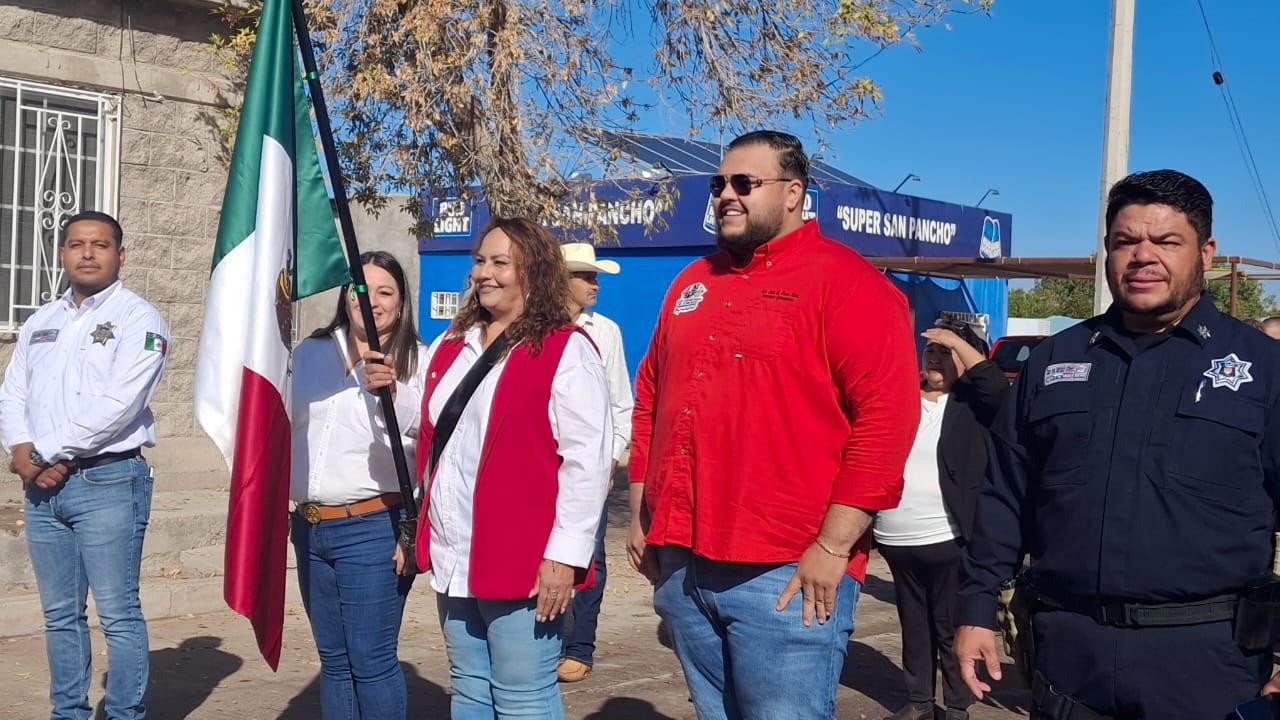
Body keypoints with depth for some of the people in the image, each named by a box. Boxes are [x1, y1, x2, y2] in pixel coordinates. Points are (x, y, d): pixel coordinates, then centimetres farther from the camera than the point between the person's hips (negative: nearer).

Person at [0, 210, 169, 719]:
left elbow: (116, 406, -15)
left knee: (118, 614, -3)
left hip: (108, 482, -6)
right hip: (42, 486, 6)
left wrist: (41, 452, -11)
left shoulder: (138, 318, -4)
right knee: (60, 615, 12)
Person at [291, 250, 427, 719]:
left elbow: (423, 432, -20)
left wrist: (389, 391, -36)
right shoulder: (309, 354, 9)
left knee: (371, 659, -4)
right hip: (310, 525, 6)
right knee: (333, 659, 15)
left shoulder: (417, 360, -6)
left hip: (373, 527, -5)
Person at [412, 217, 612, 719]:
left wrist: (564, 555, -18)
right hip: (454, 557, 7)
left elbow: (587, 459, -15)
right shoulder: (451, 344, 13)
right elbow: (429, 438, 21)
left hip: (523, 562, -7)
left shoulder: (565, 350, -9)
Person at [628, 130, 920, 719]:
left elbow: (887, 418, -14)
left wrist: (832, 547, -17)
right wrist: (641, 512, 15)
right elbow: (651, 399, 20)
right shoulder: (693, 283, 15)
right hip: (682, 565, 7)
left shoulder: (847, 284, -6)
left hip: (788, 574, -6)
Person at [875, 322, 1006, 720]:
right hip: (896, 542, 4)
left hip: (948, 541, -4)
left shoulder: (971, 402, 1)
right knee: (913, 626, 16)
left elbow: (998, 388, -18)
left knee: (950, 628, 5)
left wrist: (957, 342, -13)